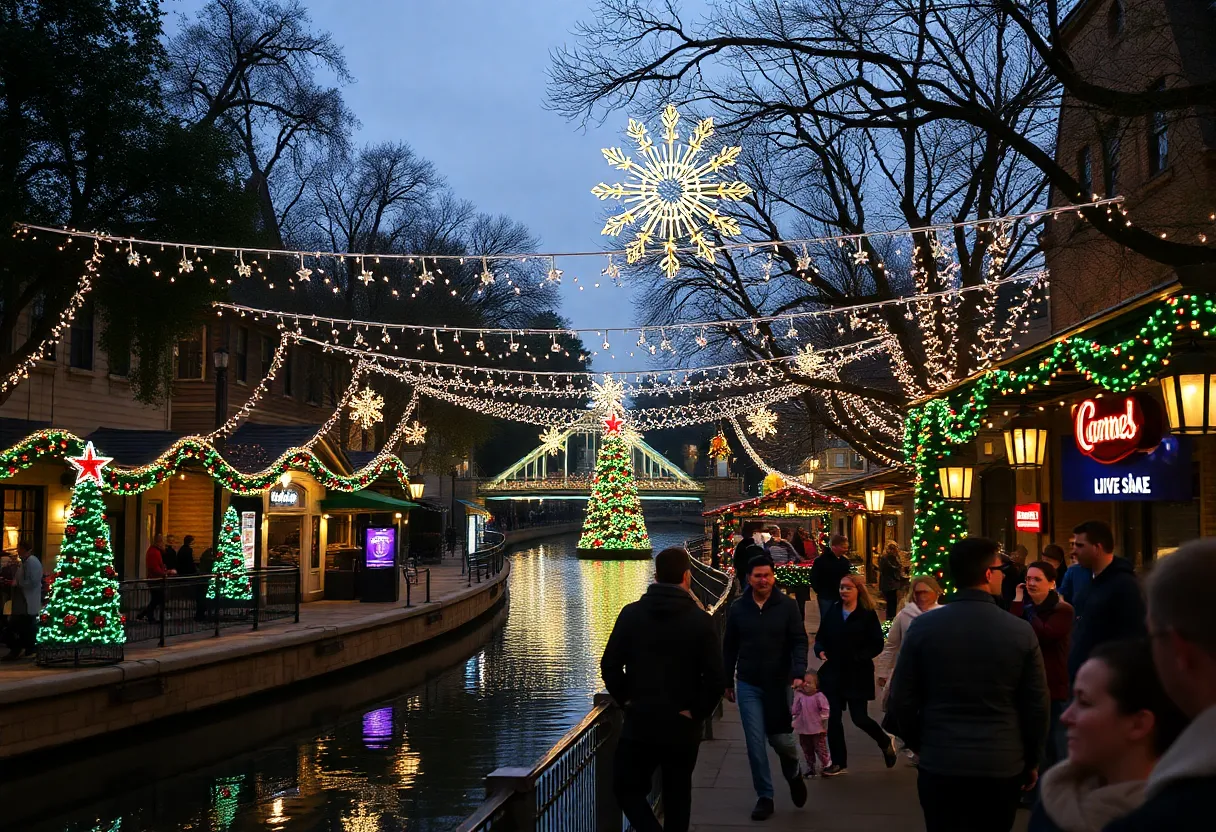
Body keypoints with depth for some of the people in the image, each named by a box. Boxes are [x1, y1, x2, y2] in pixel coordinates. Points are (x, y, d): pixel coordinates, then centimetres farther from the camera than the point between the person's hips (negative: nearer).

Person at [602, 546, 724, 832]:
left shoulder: (631, 613, -4)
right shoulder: (700, 620, -8)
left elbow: (609, 666, -5)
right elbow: (714, 677, -13)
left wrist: (625, 699, 5)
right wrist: (697, 712, -1)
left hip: (639, 720, 0)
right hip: (682, 725, 0)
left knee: (626, 788, 12)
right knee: (677, 796, 15)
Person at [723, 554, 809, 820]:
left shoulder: (787, 605, -4)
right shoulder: (738, 608, 0)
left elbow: (799, 641, -6)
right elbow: (729, 648, 8)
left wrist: (799, 672, -21)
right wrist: (727, 681, 9)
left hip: (779, 683, -1)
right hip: (748, 685, 1)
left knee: (780, 738, 2)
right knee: (755, 743, 0)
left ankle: (793, 775, 35)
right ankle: (764, 797, 11)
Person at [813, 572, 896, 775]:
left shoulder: (868, 614, -7)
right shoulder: (832, 612, 5)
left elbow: (877, 646, -8)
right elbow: (820, 638, 10)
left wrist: (858, 658, -19)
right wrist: (820, 651, -11)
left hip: (857, 675, -4)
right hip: (833, 673, 4)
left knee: (859, 718, -1)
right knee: (834, 718, 4)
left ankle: (886, 742, 30)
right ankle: (838, 762, 16)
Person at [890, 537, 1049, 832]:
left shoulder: (923, 627, -7)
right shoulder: (1021, 631, -9)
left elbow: (902, 699, -2)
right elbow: (1037, 705, -3)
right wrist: (1031, 760, 12)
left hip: (940, 764, 0)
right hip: (1003, 766, 0)